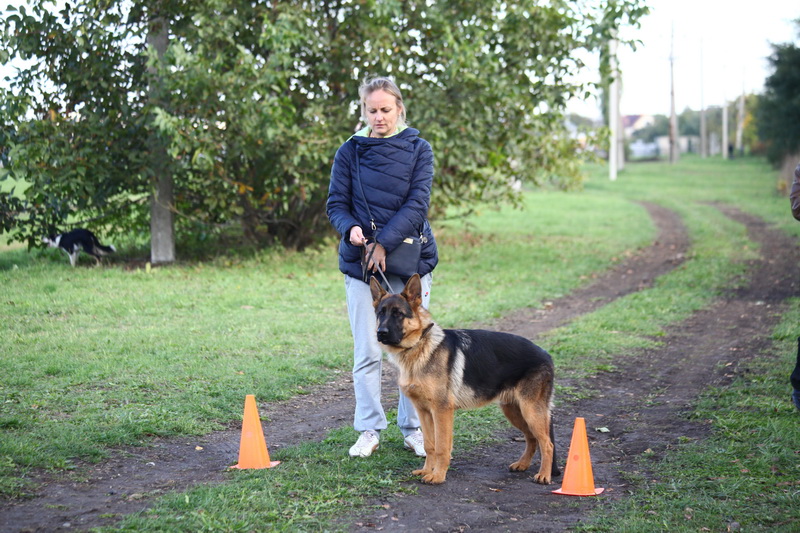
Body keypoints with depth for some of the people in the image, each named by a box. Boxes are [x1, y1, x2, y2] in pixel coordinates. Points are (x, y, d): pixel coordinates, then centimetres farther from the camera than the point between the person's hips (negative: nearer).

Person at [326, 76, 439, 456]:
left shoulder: (418, 150, 2)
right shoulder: (349, 152, 4)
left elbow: (417, 204, -7)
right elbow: (336, 204, 4)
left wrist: (384, 243, -17)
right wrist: (351, 229, -18)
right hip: (360, 265, 0)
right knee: (367, 352, 1)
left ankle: (413, 428, 16)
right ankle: (369, 429, 12)